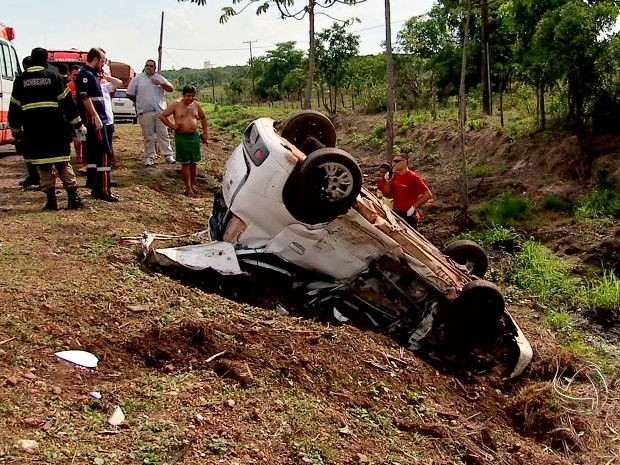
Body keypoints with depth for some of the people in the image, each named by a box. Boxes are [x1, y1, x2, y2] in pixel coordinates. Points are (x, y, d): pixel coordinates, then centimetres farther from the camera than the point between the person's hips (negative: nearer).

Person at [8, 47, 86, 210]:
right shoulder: (54, 76, 2)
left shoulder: (20, 80, 7)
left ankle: (51, 200, 3)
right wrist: (78, 124, 5)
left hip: (33, 131, 1)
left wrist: (15, 129, 19)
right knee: (63, 163, 7)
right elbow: (67, 102, 0)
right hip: (55, 128, -1)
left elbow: (15, 107, 10)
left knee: (43, 166, 6)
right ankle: (73, 197, 0)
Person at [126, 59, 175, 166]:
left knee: (163, 134, 3)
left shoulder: (159, 78, 12)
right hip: (145, 113, -1)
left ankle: (168, 155, 8)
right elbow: (129, 94, 8)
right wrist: (140, 101, 13)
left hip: (160, 111, 1)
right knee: (148, 136, 3)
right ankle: (149, 157, 10)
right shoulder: (137, 79, 6)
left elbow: (171, 89, 4)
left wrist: (160, 83, -11)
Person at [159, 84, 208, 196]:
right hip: (181, 137, -4)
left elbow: (203, 117, 22)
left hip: (194, 136, 4)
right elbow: (162, 116, -3)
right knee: (185, 163, -3)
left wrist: (204, 132, 16)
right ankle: (188, 188, 0)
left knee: (193, 162, 8)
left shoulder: (196, 105, 7)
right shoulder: (176, 104, -6)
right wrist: (172, 126, -9)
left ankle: (192, 186, 19)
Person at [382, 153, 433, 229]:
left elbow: (428, 194, -15)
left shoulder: (413, 177, -11)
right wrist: (387, 181, -1)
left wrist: (414, 207, -15)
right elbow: (388, 195, 15)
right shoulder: (394, 177, 9)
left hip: (409, 216, -7)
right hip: (395, 215, 7)